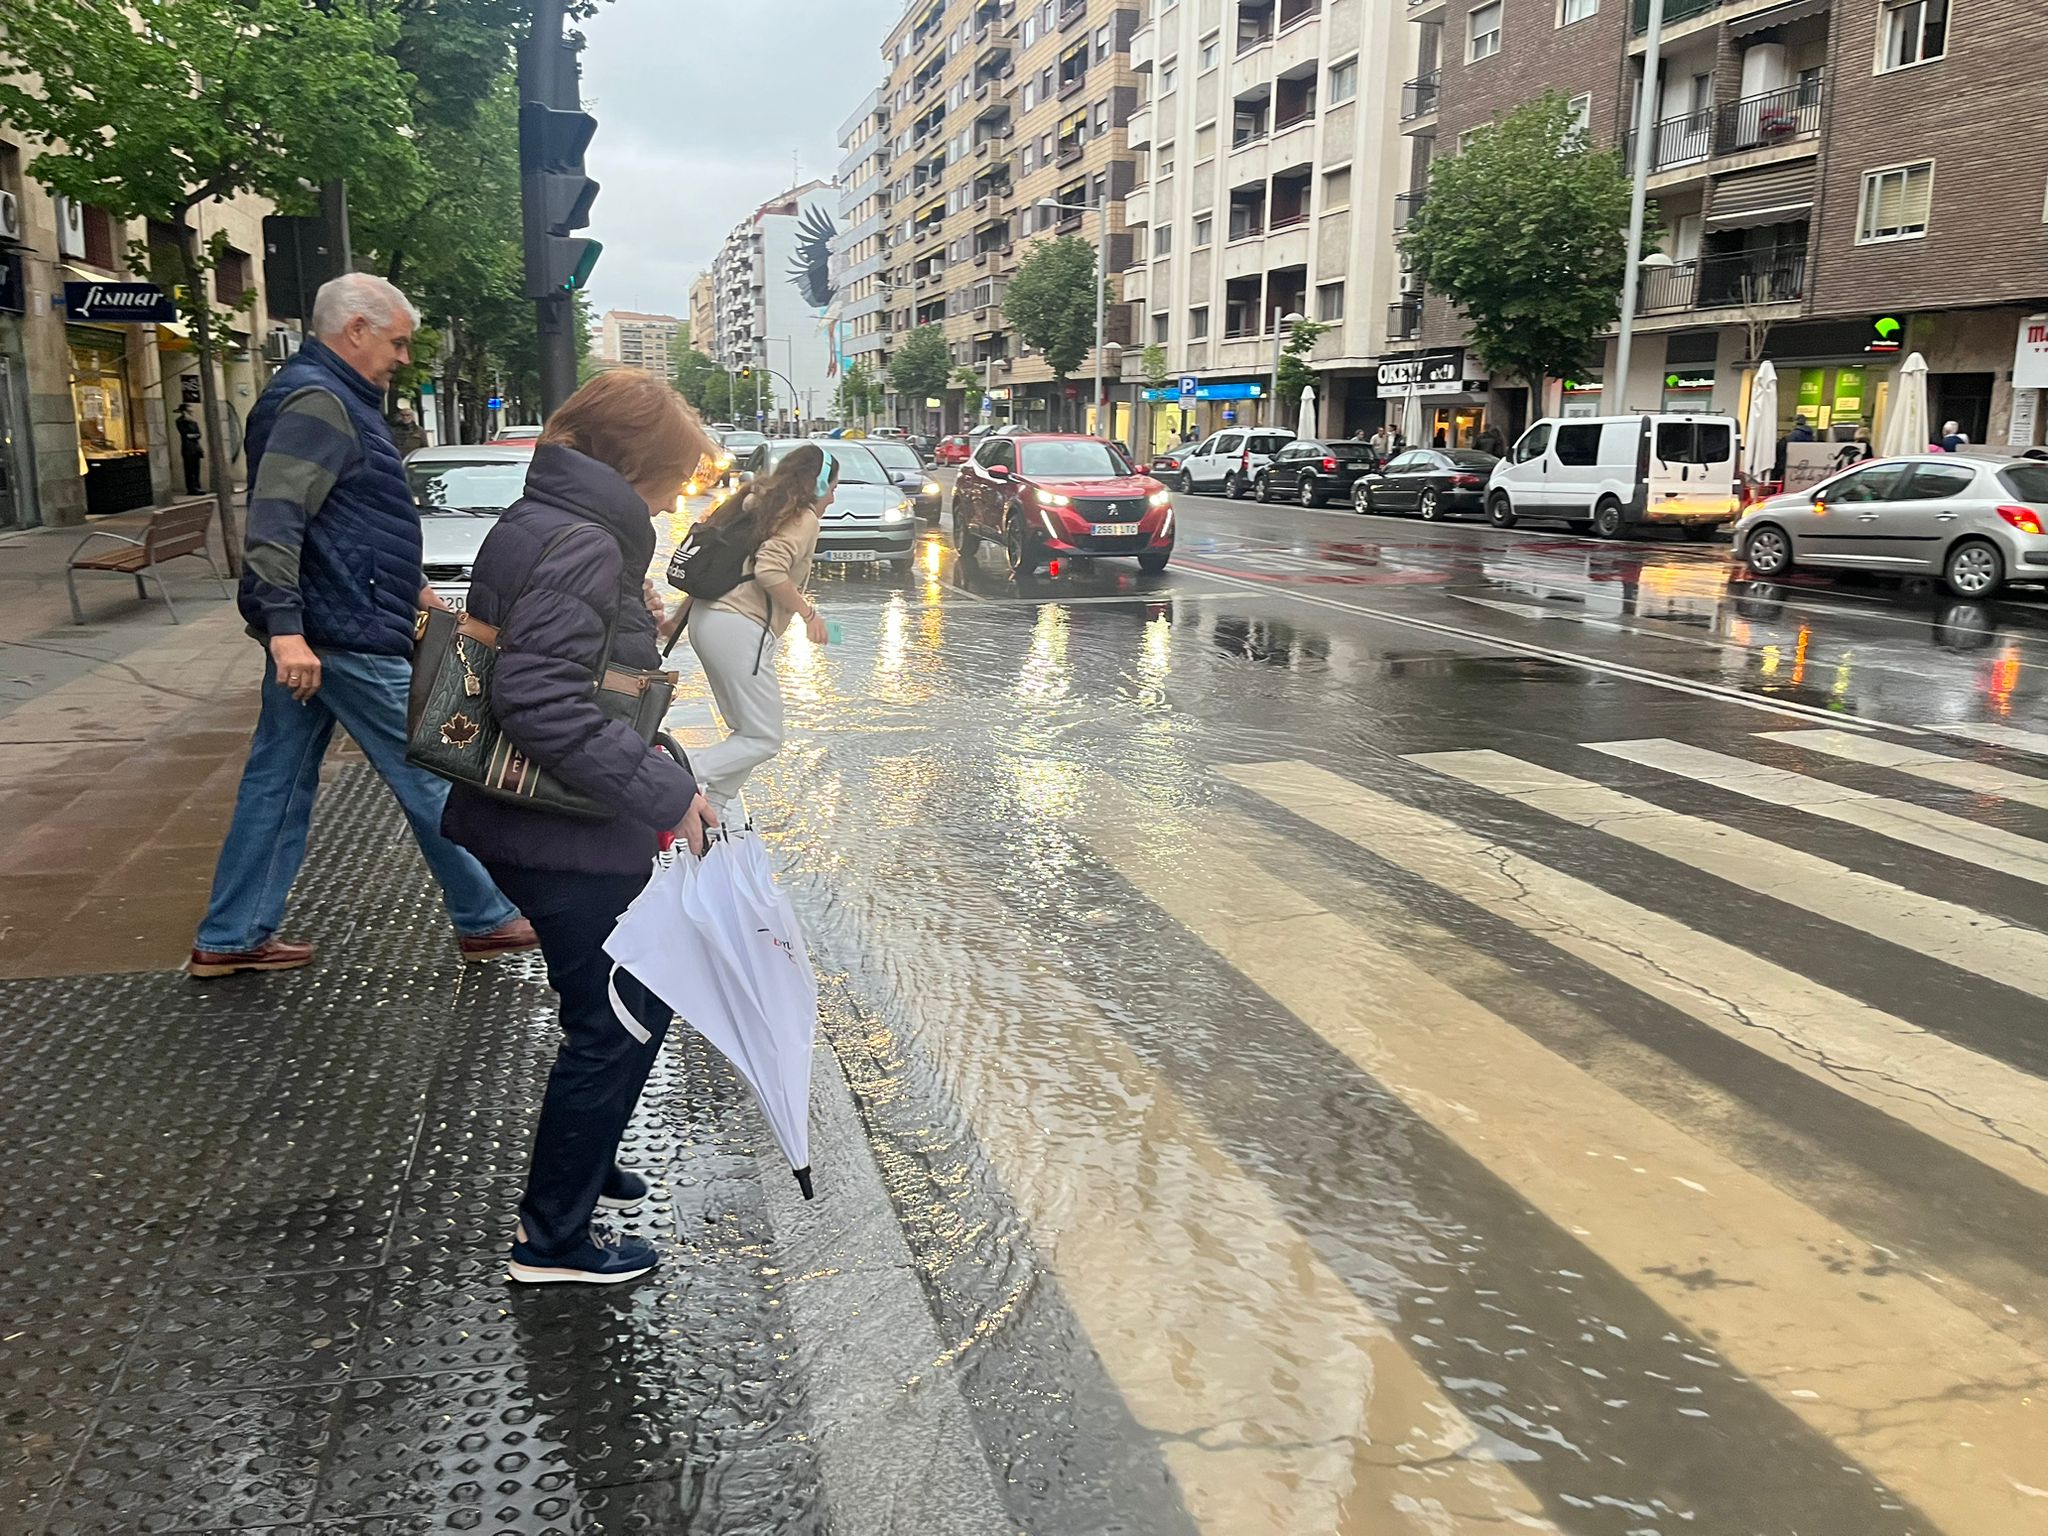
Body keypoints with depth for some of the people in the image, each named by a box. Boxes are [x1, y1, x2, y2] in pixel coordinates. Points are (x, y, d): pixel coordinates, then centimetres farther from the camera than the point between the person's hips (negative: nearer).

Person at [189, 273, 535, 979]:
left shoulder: (326, 397, 19)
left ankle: (229, 939, 19)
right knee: (428, 778, 0)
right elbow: (273, 518, -25)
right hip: (346, 636, -10)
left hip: (309, 635, 10)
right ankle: (485, 921, 11)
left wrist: (407, 584, 29)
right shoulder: (318, 402, -15)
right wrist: (285, 627, -31)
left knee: (278, 782, 12)